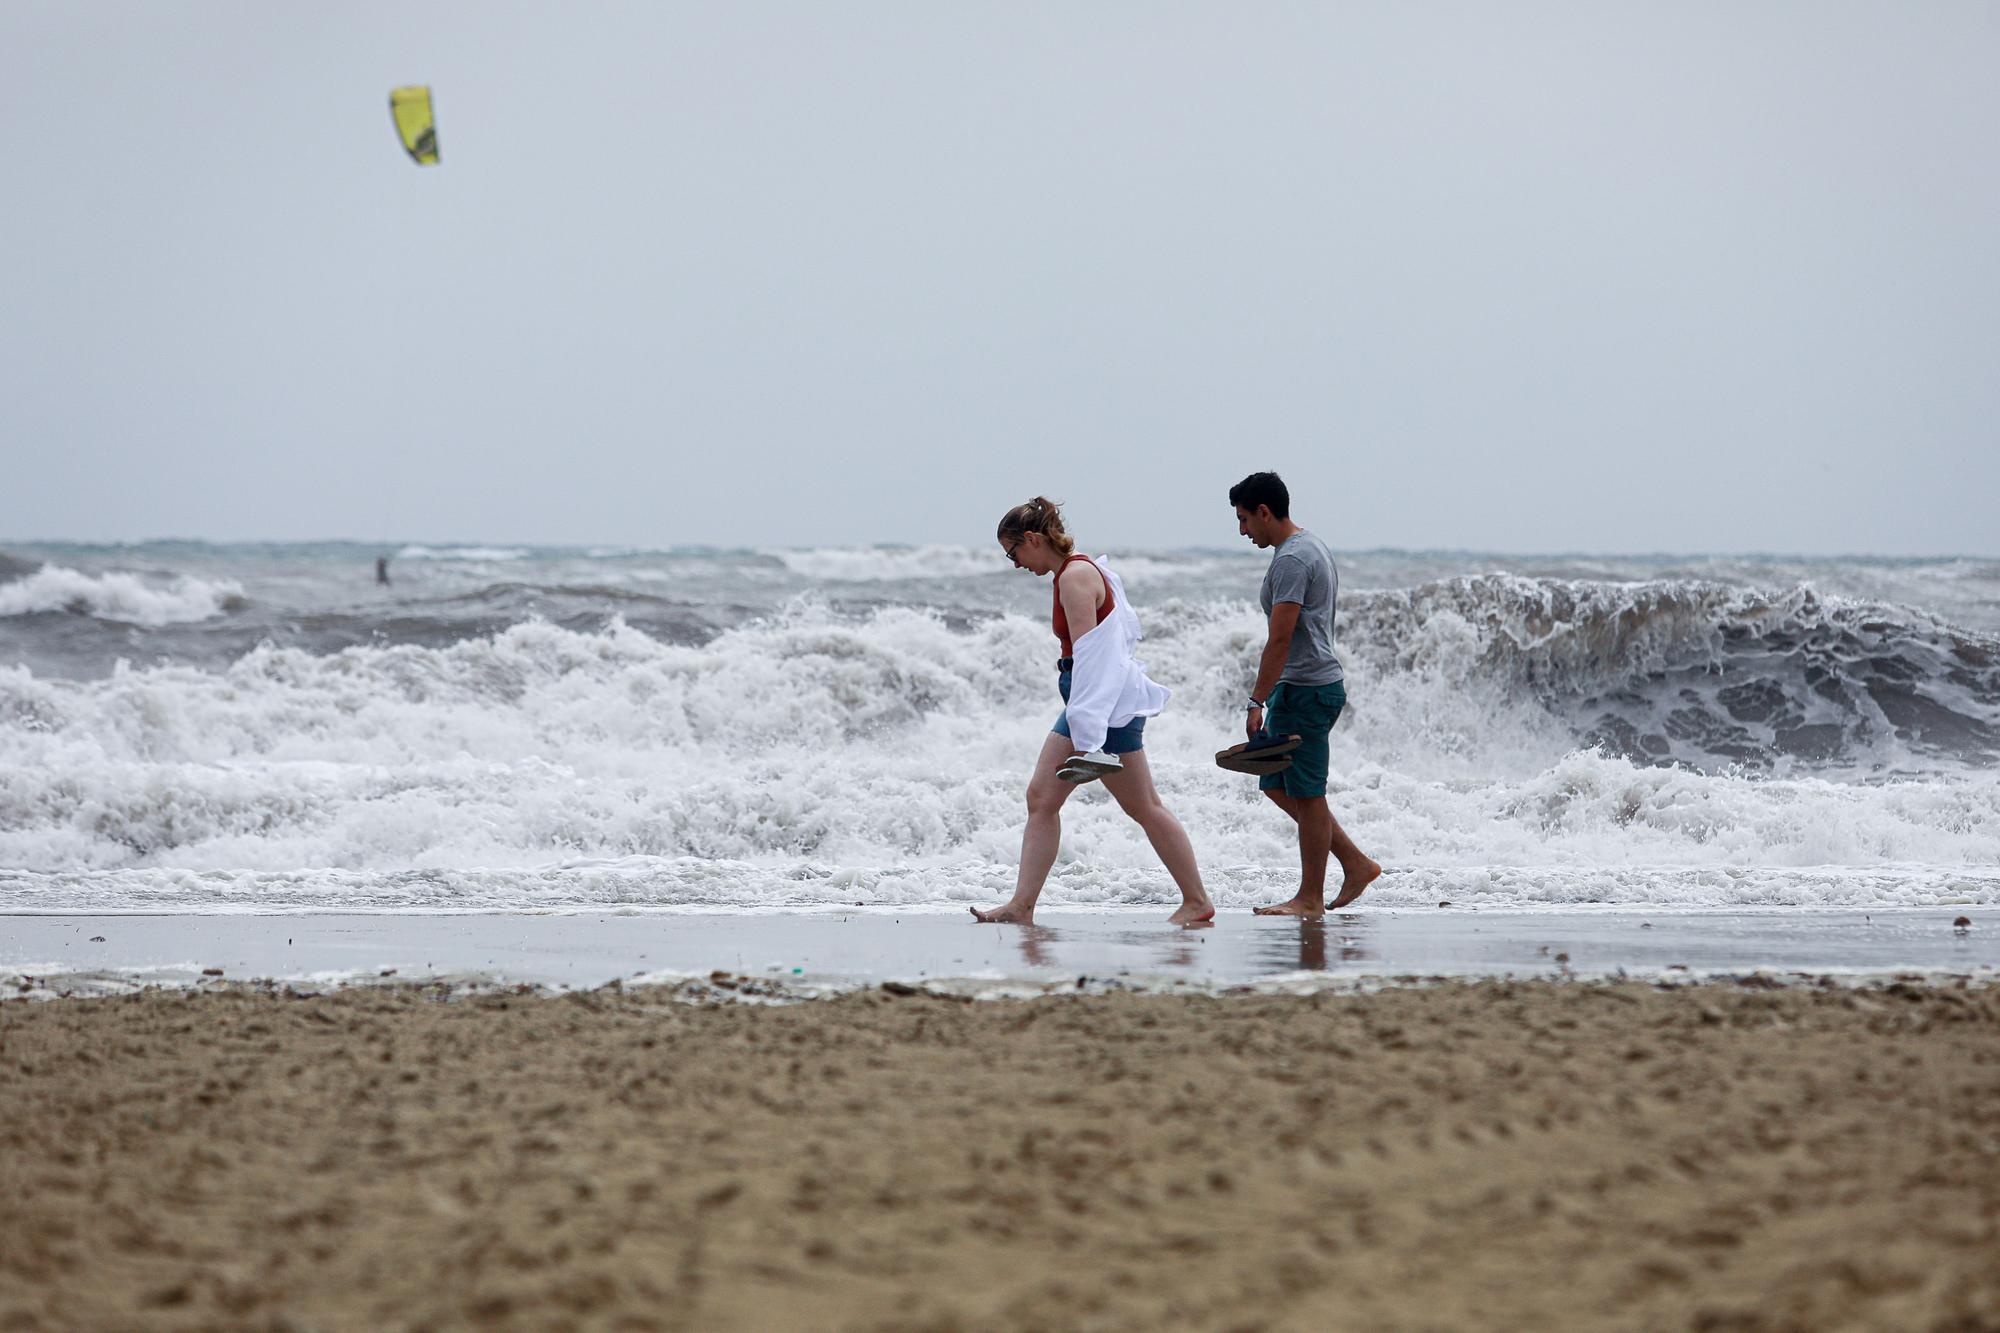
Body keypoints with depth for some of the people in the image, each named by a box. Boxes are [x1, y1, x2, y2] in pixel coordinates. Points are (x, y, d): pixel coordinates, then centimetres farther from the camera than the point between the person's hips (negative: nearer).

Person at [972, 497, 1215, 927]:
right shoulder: (1080, 571, 13)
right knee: (1041, 798, 3)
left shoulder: (1075, 577, -17)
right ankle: (1022, 905, 0)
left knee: (1143, 807, -2)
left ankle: (1197, 902, 7)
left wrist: (1086, 740, -25)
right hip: (1089, 698, 11)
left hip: (1107, 702, -11)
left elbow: (1087, 658, -22)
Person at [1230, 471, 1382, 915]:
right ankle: (1356, 864, 17)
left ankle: (1310, 898, 2)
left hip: (1306, 690, -11)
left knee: (1306, 794, -4)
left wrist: (1257, 702, -21)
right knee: (1278, 785, 14)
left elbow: (1281, 638, -22)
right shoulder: (1314, 549, 17)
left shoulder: (1291, 560, -17)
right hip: (1314, 685, 11)